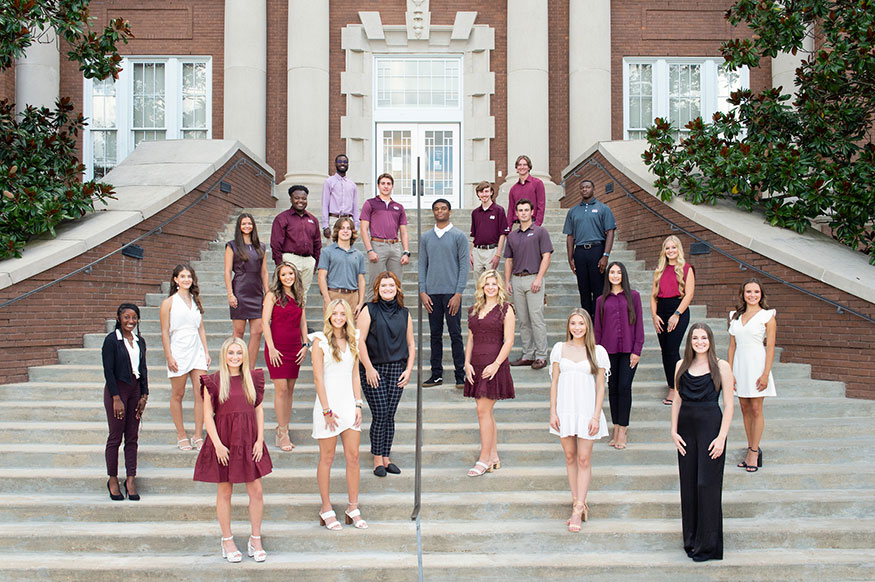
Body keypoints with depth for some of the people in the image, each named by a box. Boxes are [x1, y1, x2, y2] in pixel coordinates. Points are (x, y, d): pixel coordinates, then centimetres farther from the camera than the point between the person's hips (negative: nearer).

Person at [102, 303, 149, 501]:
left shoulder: (140, 341, 10)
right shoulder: (111, 340, -7)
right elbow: (108, 371, -11)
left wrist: (144, 395, 6)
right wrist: (116, 398, -15)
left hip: (135, 389, 5)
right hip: (116, 389, -5)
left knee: (132, 437, 6)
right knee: (115, 436, 1)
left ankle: (130, 479, 10)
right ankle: (113, 479, 12)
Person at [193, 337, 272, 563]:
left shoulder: (253, 379, 7)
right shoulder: (213, 381, -3)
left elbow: (259, 410, 8)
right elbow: (208, 415, -5)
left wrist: (260, 439, 0)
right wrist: (218, 444, -12)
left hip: (249, 441, 3)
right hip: (224, 443, -3)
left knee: (256, 491, 2)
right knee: (224, 492, 6)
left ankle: (255, 540, 16)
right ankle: (227, 541, 19)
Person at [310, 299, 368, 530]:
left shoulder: (352, 341, 11)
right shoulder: (321, 341, -4)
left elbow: (355, 375, 12)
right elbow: (318, 378, -8)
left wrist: (358, 404, 3)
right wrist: (327, 410, -12)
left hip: (349, 404, 5)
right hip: (328, 403, -5)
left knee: (353, 457, 5)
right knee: (327, 458, 3)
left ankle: (353, 508, 13)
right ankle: (326, 509, 13)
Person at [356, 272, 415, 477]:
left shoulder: (404, 314, 11)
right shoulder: (369, 310, -2)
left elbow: (411, 344, 14)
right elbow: (360, 341, -7)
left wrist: (409, 369, 4)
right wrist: (369, 368, -12)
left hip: (397, 369, 4)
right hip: (373, 369, -3)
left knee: (390, 415, 5)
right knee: (380, 414, -6)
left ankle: (386, 458, 14)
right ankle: (377, 460, 6)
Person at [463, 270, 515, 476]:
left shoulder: (505, 309, -3)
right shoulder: (475, 310, 14)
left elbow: (508, 340, -8)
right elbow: (470, 339, 15)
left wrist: (496, 364, -16)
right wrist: (467, 363, 3)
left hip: (494, 365, -6)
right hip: (476, 366, 6)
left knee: (483, 410, -9)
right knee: (486, 411, 9)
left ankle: (484, 459, -1)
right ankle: (494, 457, 17)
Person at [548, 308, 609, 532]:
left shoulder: (597, 352, -1)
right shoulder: (560, 348, 4)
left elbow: (600, 386, 0)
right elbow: (554, 382, 6)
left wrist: (596, 416, -6)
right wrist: (553, 412, 0)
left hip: (586, 411, -2)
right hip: (565, 410, 2)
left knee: (584, 459, -2)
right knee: (570, 457, 9)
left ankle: (578, 511, 1)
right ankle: (578, 503, 20)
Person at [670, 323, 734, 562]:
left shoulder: (721, 367, -3)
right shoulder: (682, 366, 8)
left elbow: (728, 405, -5)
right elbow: (677, 401, 11)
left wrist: (722, 437, -12)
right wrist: (674, 430, 1)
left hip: (711, 426, -4)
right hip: (686, 428, 4)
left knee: (707, 484, -2)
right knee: (688, 485, 9)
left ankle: (708, 544, 8)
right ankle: (691, 540, 21)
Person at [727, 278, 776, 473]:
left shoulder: (767, 316, -2)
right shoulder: (735, 316, 11)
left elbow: (770, 347, -6)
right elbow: (732, 346, 11)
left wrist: (766, 374, -13)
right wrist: (729, 371, 4)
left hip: (757, 364, -5)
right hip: (739, 364, 5)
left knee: (756, 409, -2)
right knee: (745, 409, 8)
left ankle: (754, 452, 4)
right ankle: (752, 449, 17)